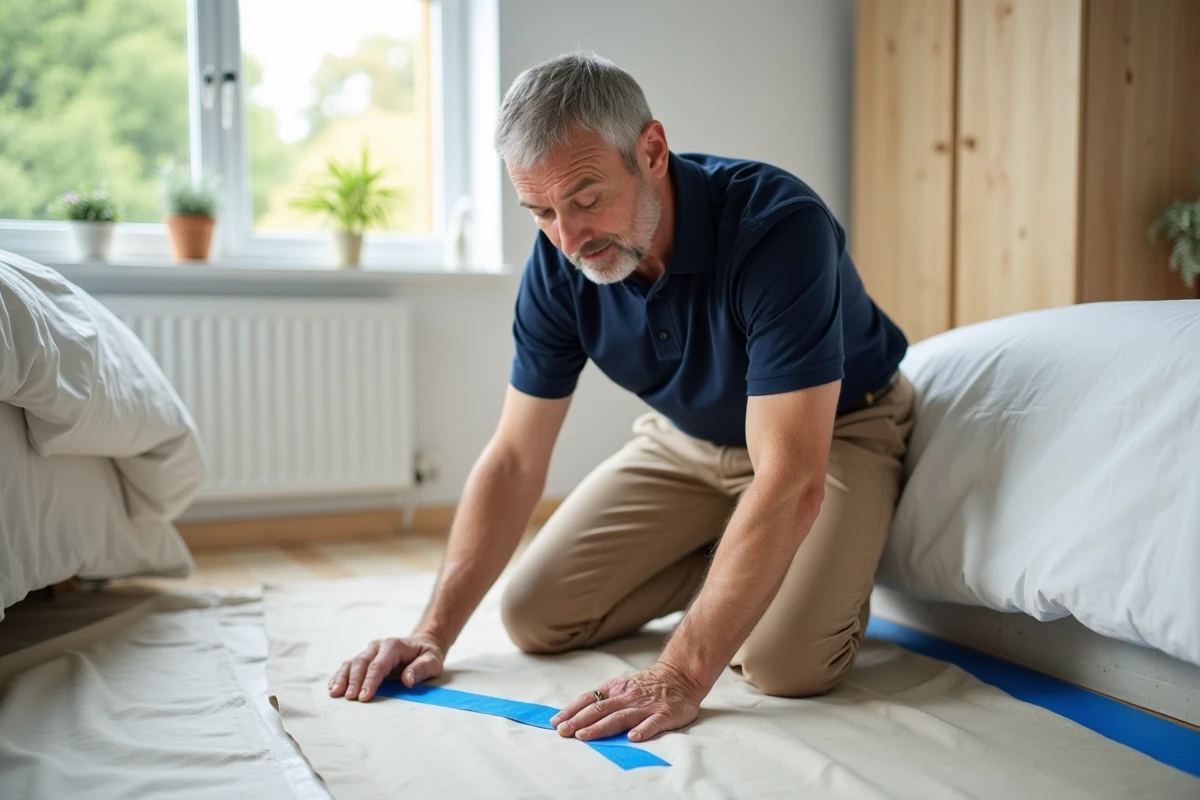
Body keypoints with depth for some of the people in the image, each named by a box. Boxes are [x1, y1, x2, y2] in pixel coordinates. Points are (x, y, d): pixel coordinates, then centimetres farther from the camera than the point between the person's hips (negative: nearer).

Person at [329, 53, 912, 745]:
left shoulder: (779, 226, -36)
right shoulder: (558, 268, -17)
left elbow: (790, 481, -40)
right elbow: (515, 460, -10)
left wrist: (680, 678, -43)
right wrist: (434, 632, -17)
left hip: (836, 428, -5)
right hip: (688, 437, 5)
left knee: (787, 662, -28)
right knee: (535, 616, -2)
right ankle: (727, 568, 15)